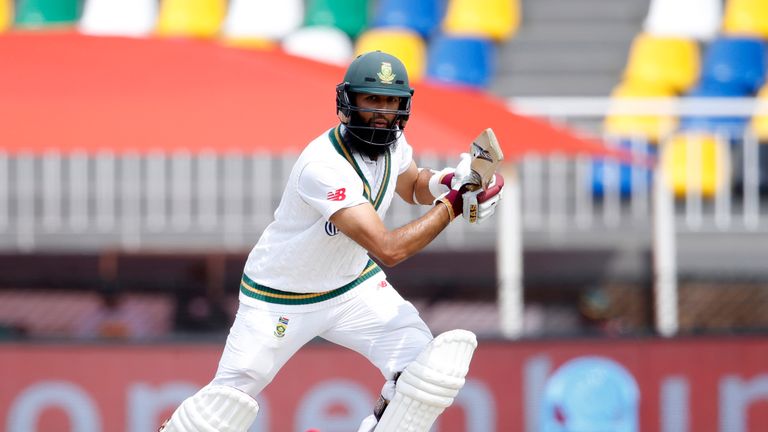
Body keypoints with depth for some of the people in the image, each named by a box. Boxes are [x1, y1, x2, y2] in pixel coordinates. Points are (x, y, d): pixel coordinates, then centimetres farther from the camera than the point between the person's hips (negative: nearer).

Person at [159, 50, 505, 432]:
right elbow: (388, 250, -38)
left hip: (354, 286, 6)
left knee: (431, 368, -12)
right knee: (230, 400, -2)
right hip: (280, 299, -6)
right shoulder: (324, 166, -35)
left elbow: (412, 187, 15)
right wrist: (452, 205, -32)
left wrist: (444, 182, -9)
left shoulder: (389, 139, -10)